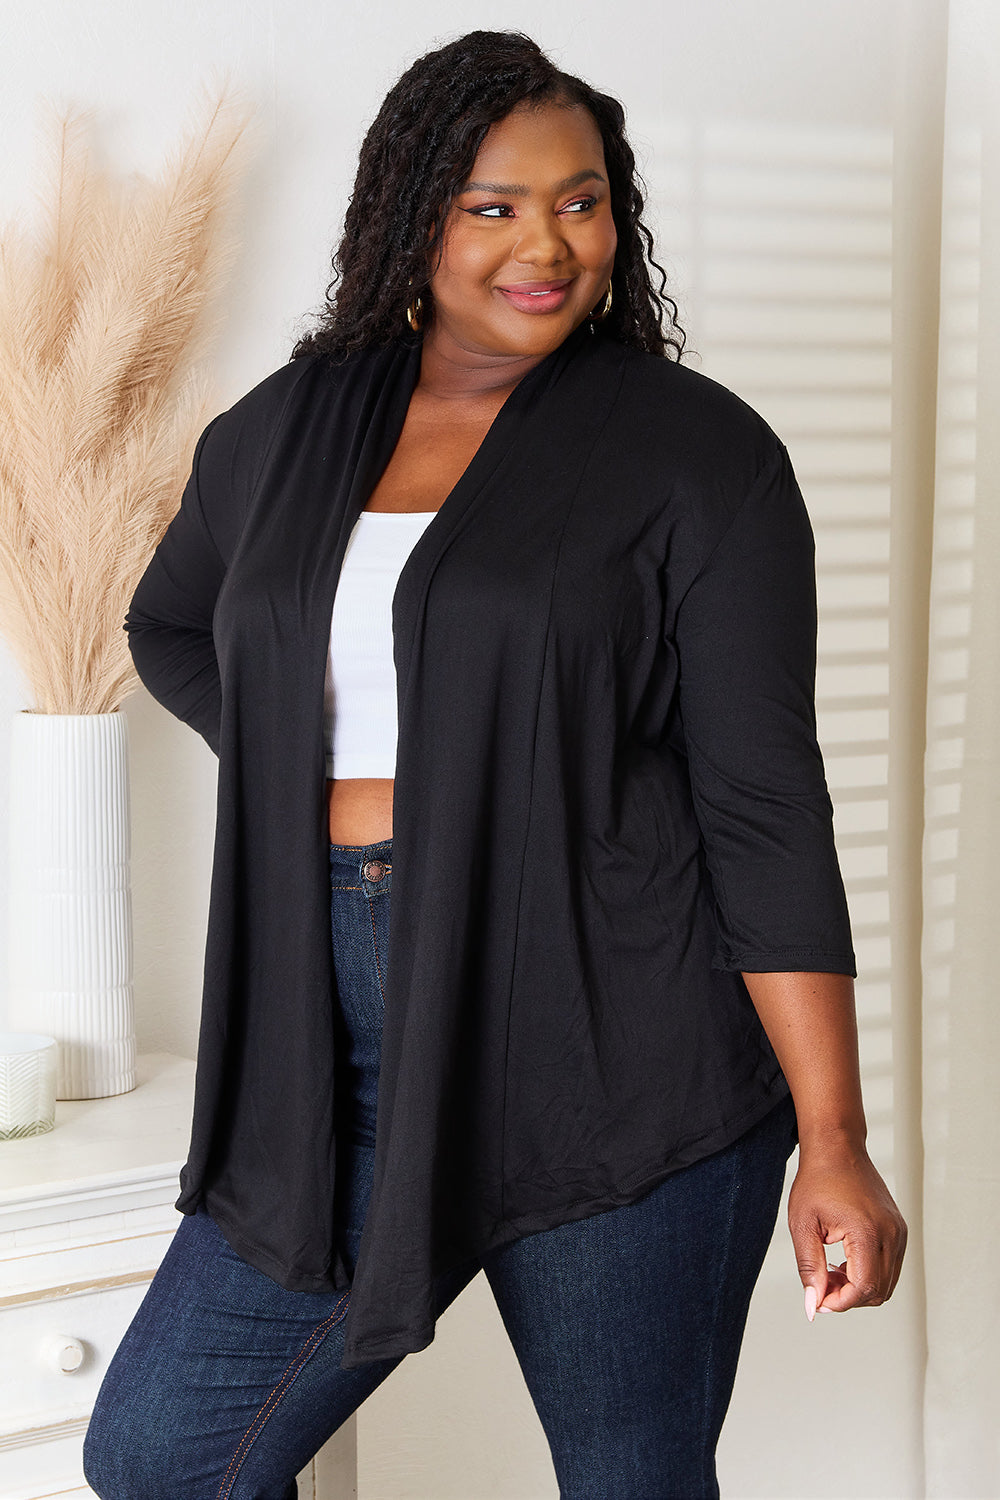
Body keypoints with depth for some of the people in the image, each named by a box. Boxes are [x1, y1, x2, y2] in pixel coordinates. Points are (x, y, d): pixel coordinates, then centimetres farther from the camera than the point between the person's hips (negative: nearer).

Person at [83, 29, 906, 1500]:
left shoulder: (696, 453, -3)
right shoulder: (283, 432, 10)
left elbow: (765, 803, -7)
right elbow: (168, 628, 30)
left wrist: (833, 1141, -12)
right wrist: (303, 779, 12)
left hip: (616, 1050, -4)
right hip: (343, 1053, 5)